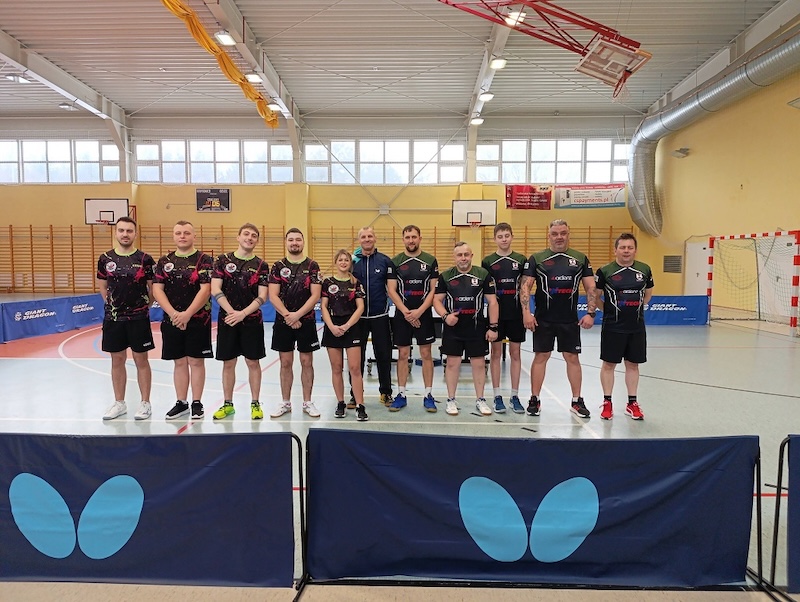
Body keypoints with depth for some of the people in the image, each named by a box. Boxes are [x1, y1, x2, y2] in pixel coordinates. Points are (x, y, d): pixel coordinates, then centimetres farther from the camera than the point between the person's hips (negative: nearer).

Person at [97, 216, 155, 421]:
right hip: (113, 317, 3)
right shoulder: (105, 258, 3)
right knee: (117, 360, 12)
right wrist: (113, 304, 8)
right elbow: (102, 286, 14)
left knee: (141, 360, 5)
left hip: (138, 318, -3)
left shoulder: (145, 259, -6)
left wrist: (143, 307, 2)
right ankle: (119, 403, 24)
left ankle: (145, 403, 15)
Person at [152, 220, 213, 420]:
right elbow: (157, 290, 1)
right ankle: (181, 403, 21)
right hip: (171, 321, 3)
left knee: (196, 361, 4)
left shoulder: (204, 260, -4)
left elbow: (205, 290, -12)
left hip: (198, 320, -3)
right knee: (179, 362, 11)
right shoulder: (164, 261, 8)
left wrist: (187, 314, -19)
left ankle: (197, 403, 14)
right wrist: (173, 313, -13)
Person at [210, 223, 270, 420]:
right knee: (228, 363, 8)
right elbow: (215, 290, -5)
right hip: (227, 319, 1)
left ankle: (255, 403, 17)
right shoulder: (223, 260, 2)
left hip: (252, 321, 0)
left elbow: (262, 297, -5)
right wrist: (231, 311, -16)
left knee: (253, 362, 6)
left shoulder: (261, 265, 1)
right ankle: (227, 404, 21)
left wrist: (242, 314, -16)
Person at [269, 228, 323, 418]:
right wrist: (287, 315, -14)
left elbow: (315, 295, -7)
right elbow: (273, 296, -3)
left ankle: (307, 402, 16)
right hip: (283, 322, 1)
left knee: (307, 362, 5)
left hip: (306, 321, -1)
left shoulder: (312, 266, -1)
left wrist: (297, 315, -15)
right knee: (286, 363, 8)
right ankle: (286, 403, 19)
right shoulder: (278, 266, 3)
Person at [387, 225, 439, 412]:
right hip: (402, 314, 0)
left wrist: (419, 311, -12)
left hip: (423, 314, 0)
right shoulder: (395, 261, 1)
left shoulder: (430, 260, 0)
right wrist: (406, 312, -12)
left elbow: (434, 290, -2)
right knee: (403, 354, 6)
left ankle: (428, 395, 13)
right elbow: (392, 290, -2)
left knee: (426, 354, 4)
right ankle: (401, 395, 15)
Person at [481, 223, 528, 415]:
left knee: (515, 353, 6)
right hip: (495, 313, -1)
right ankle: (497, 396, 13)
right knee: (496, 353, 5)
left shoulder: (521, 260, 4)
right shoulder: (488, 261, 1)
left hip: (516, 313, 1)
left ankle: (515, 396, 16)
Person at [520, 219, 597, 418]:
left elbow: (590, 288, 5)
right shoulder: (537, 258, 1)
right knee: (540, 357, 5)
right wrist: (526, 312, -13)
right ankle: (535, 400, 15)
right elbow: (525, 286, -3)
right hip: (543, 319, -1)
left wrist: (591, 313, -4)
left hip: (570, 320, 2)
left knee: (572, 358, 8)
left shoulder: (580, 258, 6)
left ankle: (577, 401, 19)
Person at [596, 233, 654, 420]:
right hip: (612, 327, -3)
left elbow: (648, 293, 17)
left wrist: (636, 308, 10)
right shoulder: (605, 271, -7)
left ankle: (632, 403, 22)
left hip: (637, 327, 3)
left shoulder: (645, 270, 3)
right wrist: (608, 310, 1)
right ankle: (607, 403, 16)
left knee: (633, 364, 11)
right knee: (609, 363, 4)